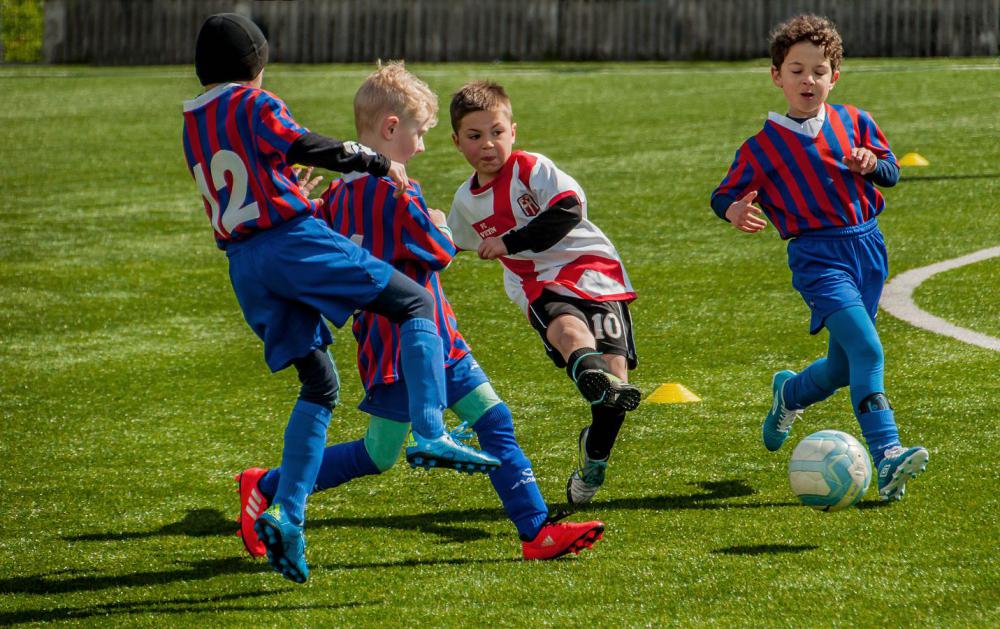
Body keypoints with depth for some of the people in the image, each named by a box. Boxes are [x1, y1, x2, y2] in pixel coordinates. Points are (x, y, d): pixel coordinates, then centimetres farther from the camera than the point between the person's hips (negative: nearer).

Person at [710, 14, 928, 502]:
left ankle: (789, 394, 48)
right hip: (816, 255, -5)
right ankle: (886, 460, -29)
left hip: (867, 246, 5)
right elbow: (724, 195, 2)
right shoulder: (762, 146, -1)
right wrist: (734, 211, -22)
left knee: (842, 367, 14)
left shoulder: (854, 123, 9)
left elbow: (890, 171, 11)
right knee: (866, 349, -23)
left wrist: (869, 164, -12)